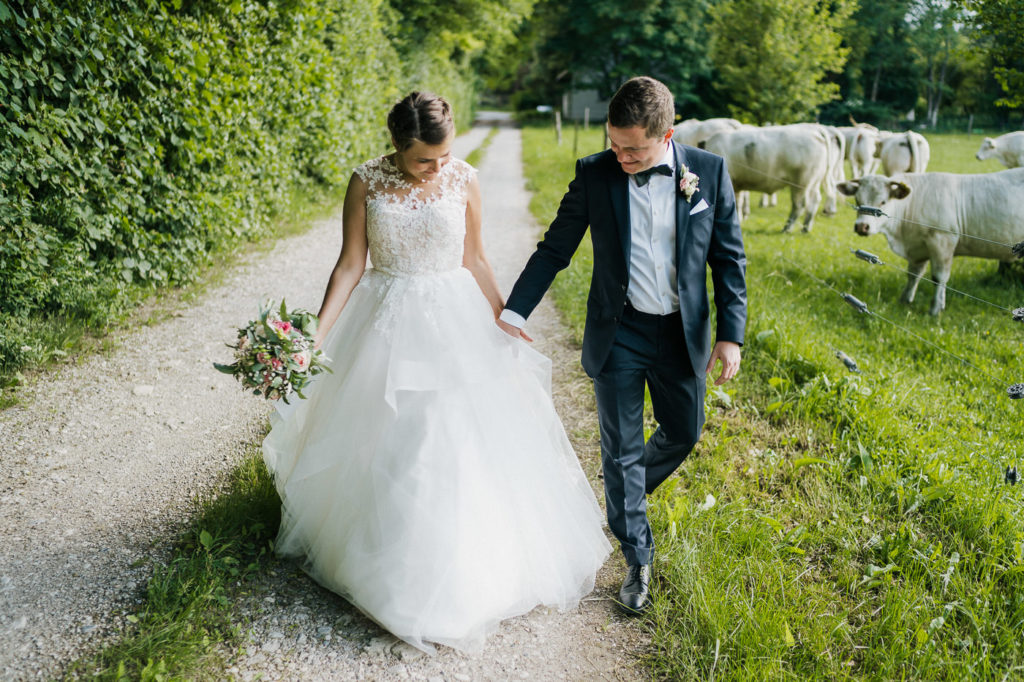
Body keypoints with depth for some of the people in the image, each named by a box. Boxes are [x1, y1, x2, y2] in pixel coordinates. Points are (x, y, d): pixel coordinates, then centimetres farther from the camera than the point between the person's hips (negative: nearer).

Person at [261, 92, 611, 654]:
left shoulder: (463, 180, -3)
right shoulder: (367, 182, -6)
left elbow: (474, 259, 5)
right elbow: (350, 264, -4)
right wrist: (317, 334, -10)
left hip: (455, 321, 1)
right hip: (387, 324, 0)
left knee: (460, 440, 4)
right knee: (384, 444, 7)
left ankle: (457, 573, 27)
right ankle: (393, 570, 31)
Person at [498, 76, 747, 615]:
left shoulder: (709, 172, -5)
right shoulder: (595, 173, -7)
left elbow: (728, 259, 0)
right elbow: (555, 248, -1)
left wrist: (731, 334, -5)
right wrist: (514, 310, -6)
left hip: (682, 333, 2)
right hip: (619, 333, -1)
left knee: (684, 432, 17)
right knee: (621, 449, 6)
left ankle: (627, 496, 48)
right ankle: (638, 560, 23)